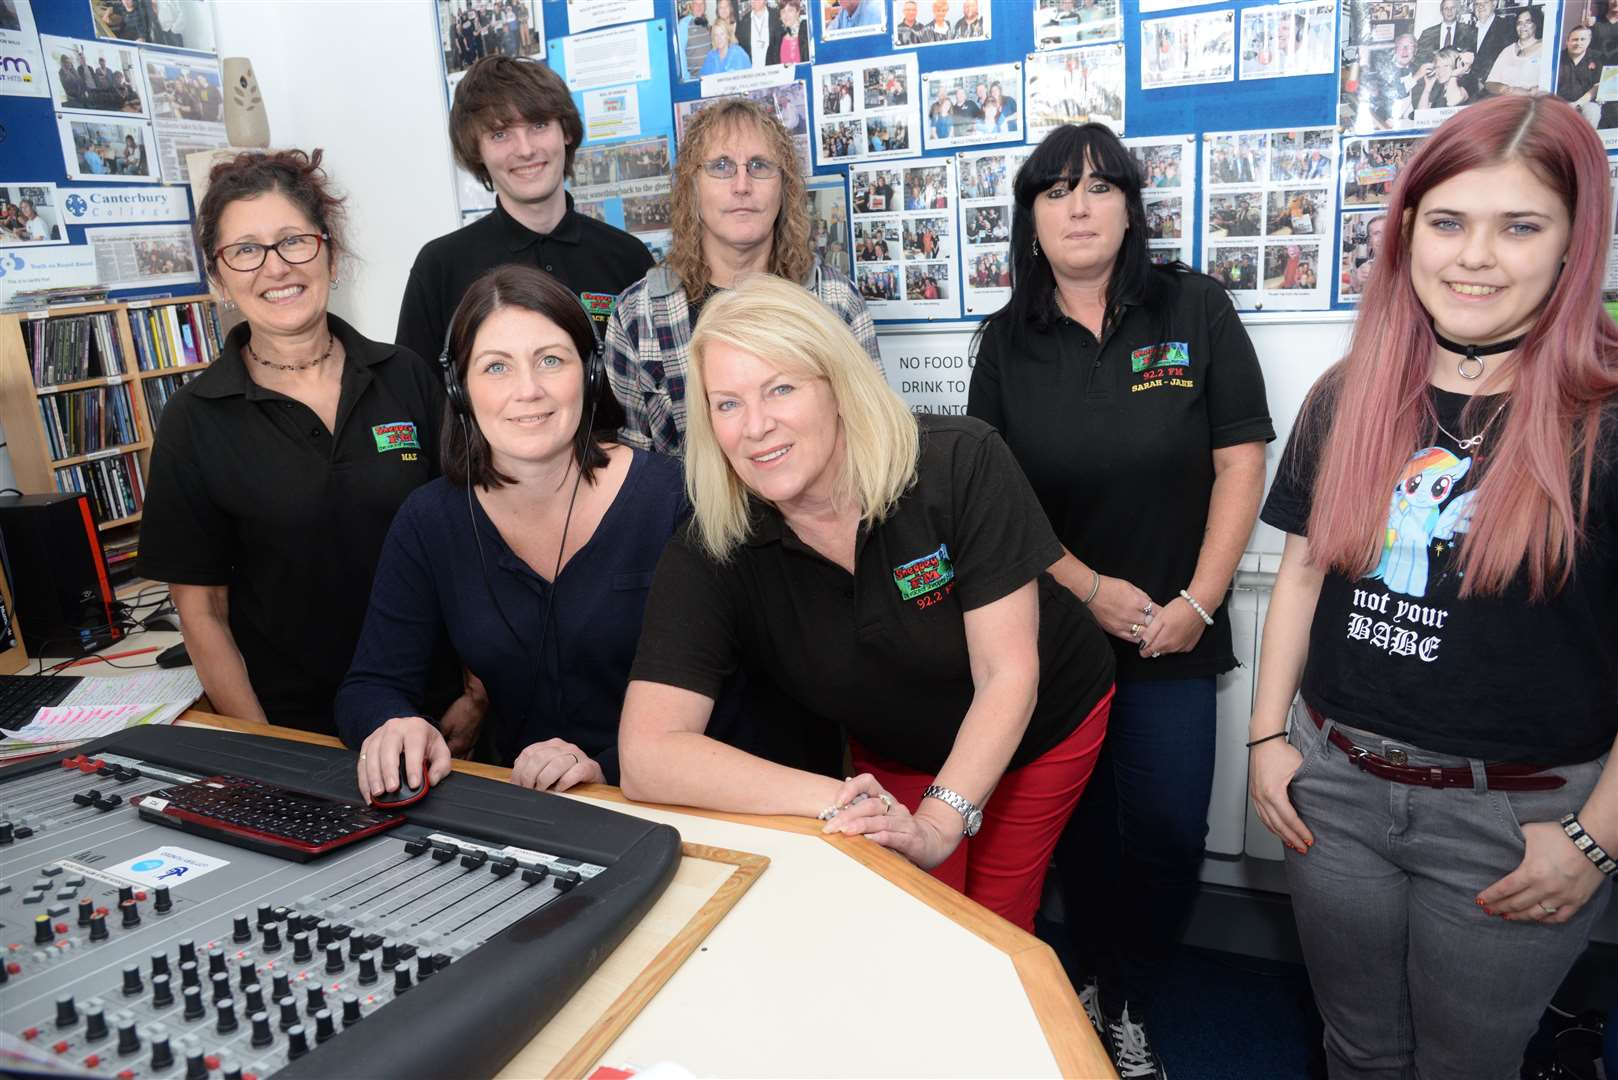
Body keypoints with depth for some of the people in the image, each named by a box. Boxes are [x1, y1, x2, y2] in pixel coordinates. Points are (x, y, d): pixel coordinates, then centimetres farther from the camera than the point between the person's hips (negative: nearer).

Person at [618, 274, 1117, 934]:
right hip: (894, 757, 1)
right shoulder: (708, 558, -27)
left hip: (1042, 726, -1)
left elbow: (1008, 675, -27)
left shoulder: (961, 464, -29)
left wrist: (937, 824, -37)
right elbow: (647, 757, -35)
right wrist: (832, 800, -43)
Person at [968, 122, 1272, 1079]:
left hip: (1174, 634, -1)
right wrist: (1088, 588, -10)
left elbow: (1241, 462, -4)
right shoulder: (1009, 342, 2)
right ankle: (1095, 981, 36)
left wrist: (1197, 605, -9)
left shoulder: (1195, 310, -3)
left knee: (1169, 835, 3)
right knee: (1080, 826, 12)